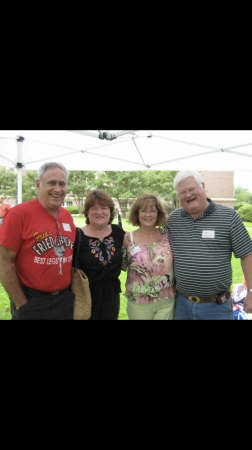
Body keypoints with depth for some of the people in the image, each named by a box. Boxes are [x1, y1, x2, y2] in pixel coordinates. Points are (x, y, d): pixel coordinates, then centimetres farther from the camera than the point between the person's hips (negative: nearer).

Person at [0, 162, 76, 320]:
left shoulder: (68, 216, 3)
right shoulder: (19, 213, -15)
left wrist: (74, 290, 10)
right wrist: (21, 303, -12)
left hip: (66, 299, 6)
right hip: (31, 301, -5)